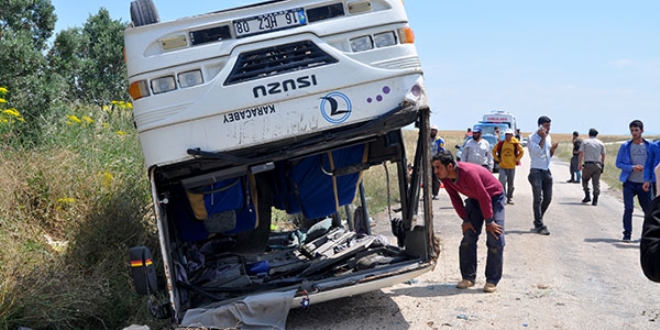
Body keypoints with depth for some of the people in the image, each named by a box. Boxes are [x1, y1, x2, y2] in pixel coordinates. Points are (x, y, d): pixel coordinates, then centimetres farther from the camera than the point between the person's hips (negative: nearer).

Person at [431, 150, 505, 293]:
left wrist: (489, 221, -21)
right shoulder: (445, 177, -16)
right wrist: (465, 220, -4)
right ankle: (468, 277, 6)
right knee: (468, 237, 0)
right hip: (475, 199, 7)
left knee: (495, 239, -12)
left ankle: (492, 280, -5)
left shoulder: (468, 173, -38)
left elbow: (485, 197, -29)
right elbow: (455, 198, -3)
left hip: (494, 196, -7)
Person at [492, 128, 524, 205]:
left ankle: (510, 199, 23)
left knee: (511, 184, 11)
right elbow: (494, 151, 9)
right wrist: (497, 159, 2)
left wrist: (517, 159, 3)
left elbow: (522, 151, 11)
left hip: (512, 167, 1)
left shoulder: (515, 144, -2)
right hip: (502, 167, -1)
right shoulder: (501, 143, -2)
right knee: (502, 182, -16)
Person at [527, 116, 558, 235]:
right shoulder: (533, 137, -7)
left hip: (547, 171, 7)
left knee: (548, 198, 9)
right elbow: (537, 151, -21)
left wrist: (552, 149, -1)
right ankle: (539, 225, -7)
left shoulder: (548, 137, 14)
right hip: (536, 171, -7)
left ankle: (538, 220, 24)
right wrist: (543, 137, -17)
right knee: (538, 199, -8)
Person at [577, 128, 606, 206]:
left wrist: (579, 164, -4)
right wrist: (602, 164, 22)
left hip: (588, 165, -2)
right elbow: (603, 155, 11)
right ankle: (595, 200, 1)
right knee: (596, 182, 3)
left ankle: (587, 196, 3)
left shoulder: (585, 142, 2)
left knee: (585, 180, 14)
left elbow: (581, 154, -5)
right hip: (597, 165, 2)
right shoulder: (601, 143, 10)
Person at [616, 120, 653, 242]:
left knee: (648, 209, 9)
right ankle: (627, 234, 1)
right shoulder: (625, 146, 1)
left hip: (644, 183, 1)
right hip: (629, 183, -1)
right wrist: (632, 167, -14)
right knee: (628, 209, -8)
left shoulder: (649, 146, 3)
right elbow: (618, 163, 3)